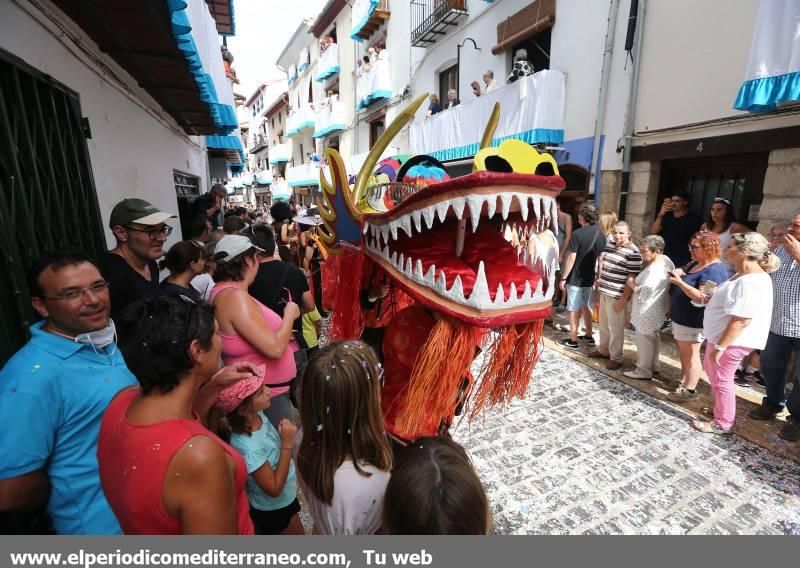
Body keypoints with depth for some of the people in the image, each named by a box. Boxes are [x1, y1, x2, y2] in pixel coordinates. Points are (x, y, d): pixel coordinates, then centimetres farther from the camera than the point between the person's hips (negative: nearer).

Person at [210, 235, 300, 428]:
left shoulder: (221, 291, 6)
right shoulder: (236, 297, -25)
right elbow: (274, 348, -28)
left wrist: (284, 330, 7)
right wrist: (289, 315, -14)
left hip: (262, 387, 9)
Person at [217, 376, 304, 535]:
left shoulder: (256, 414, -18)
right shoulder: (249, 447, -39)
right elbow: (274, 488, -28)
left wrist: (282, 434, -12)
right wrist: (287, 443, -32)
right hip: (273, 509, -6)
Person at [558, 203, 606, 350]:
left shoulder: (577, 234, -18)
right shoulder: (601, 234, 3)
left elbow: (571, 258, -19)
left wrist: (563, 278, -12)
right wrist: (597, 277, 19)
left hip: (576, 278, -7)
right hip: (590, 277, 7)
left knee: (574, 309, 2)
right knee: (586, 306, 21)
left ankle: (572, 341, 11)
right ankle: (588, 336, 31)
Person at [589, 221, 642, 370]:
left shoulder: (633, 252, -16)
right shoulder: (610, 244, 7)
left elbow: (632, 279, -17)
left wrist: (623, 299, -19)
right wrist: (599, 281, 16)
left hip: (617, 296, -8)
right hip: (604, 292, 8)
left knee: (615, 328, 2)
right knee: (604, 324, 19)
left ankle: (616, 358, 15)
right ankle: (603, 350, 35)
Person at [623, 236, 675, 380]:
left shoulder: (654, 269, -30)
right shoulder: (666, 260, 2)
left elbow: (642, 292, -29)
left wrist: (631, 284, -11)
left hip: (647, 311, -10)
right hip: (656, 308, 10)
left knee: (644, 341, 5)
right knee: (653, 338, 23)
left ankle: (643, 371, 19)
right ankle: (653, 365, 39)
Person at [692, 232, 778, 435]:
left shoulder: (750, 282, -26)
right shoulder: (743, 275, 8)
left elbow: (741, 320, -28)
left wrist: (720, 346, -25)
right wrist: (712, 300, 8)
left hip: (732, 341, -10)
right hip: (722, 336, 10)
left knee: (721, 380, 4)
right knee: (712, 372, 24)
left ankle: (723, 424, 20)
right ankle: (719, 408, 41)